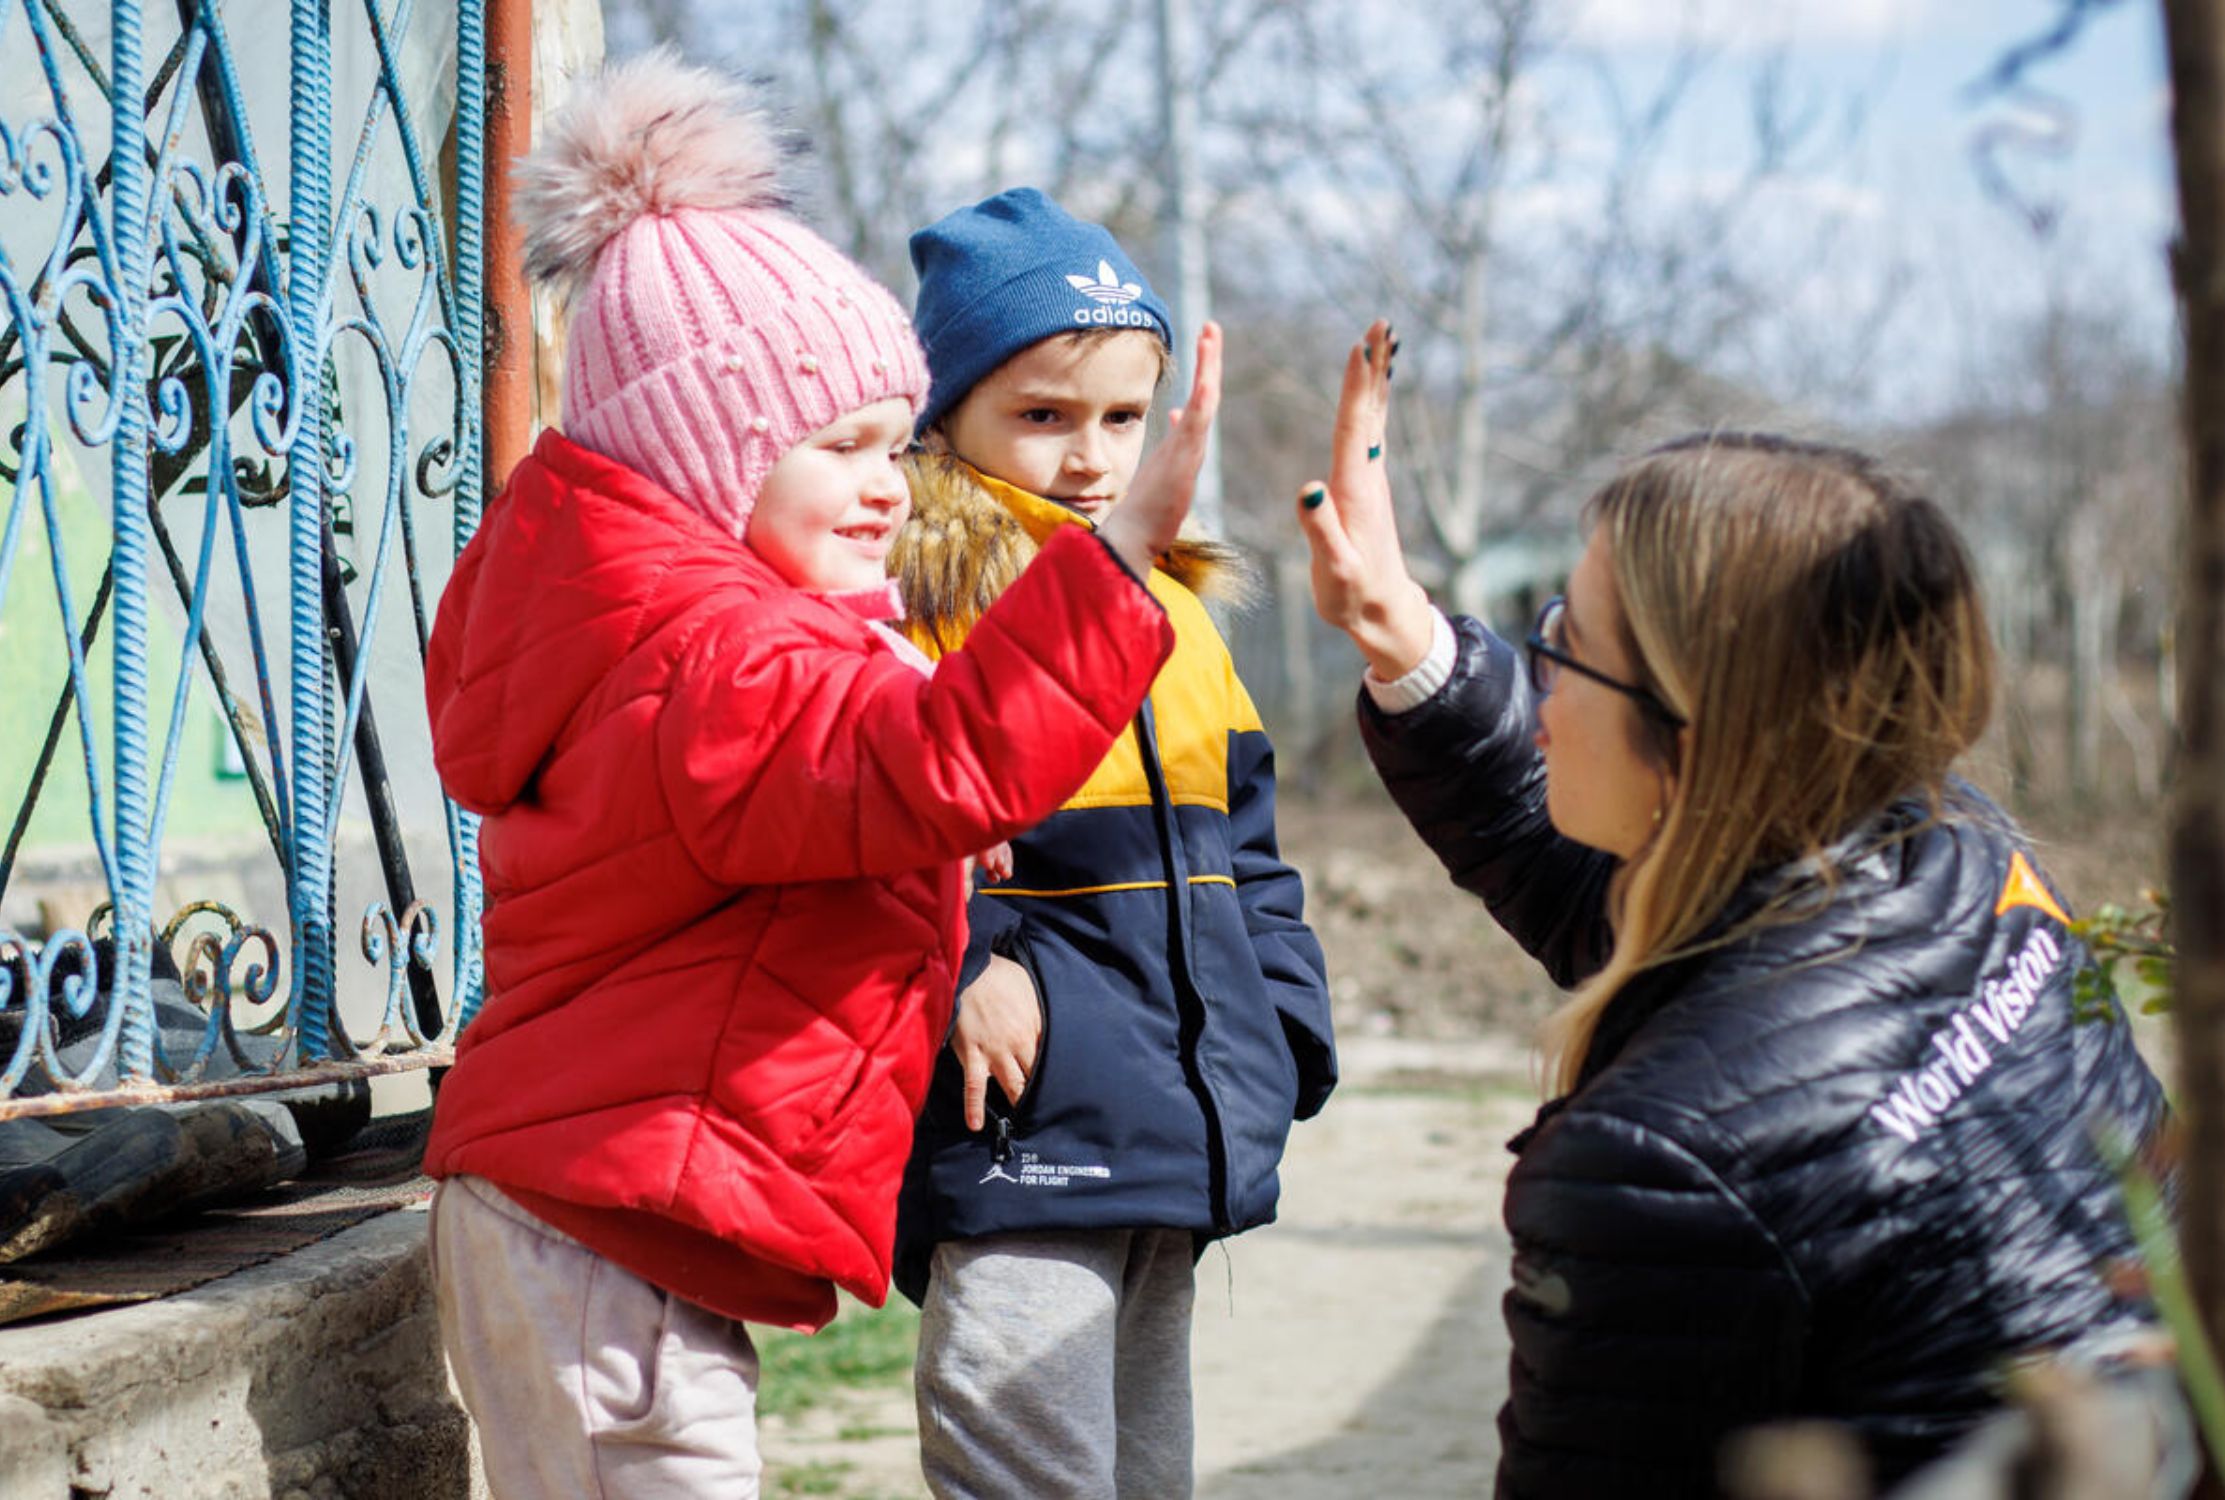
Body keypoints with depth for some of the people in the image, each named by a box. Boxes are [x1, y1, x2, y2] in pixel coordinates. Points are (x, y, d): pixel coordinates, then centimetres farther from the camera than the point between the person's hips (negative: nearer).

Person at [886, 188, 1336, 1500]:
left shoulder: (1172, 611, 16)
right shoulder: (913, 595, -8)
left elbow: (1250, 860, 21)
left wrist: (1282, 1038, 13)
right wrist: (959, 970, -26)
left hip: (1175, 1140, 8)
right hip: (1017, 1142, -8)